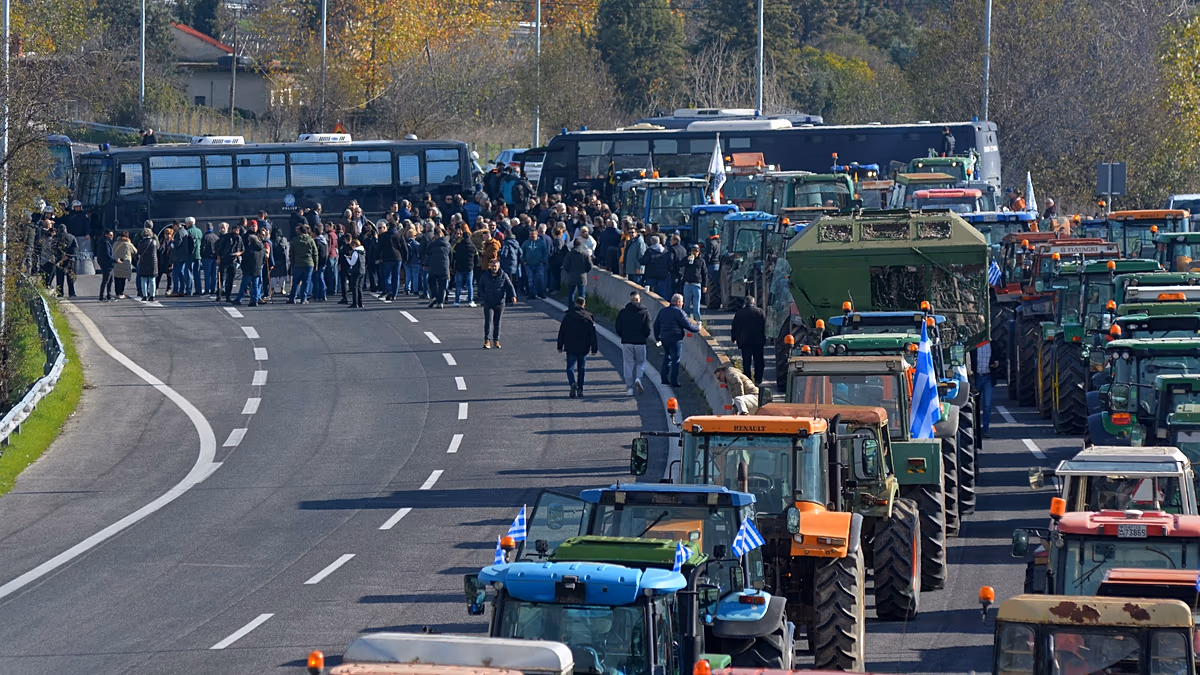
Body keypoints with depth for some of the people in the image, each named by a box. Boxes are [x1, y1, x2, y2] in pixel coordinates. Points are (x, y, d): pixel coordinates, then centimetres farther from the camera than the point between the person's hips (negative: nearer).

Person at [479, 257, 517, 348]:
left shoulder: (503, 276, -2)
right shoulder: (485, 276, 2)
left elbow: (510, 286, -6)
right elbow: (480, 286, 17)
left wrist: (513, 296, -21)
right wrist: (483, 296, 5)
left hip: (500, 303, 0)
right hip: (488, 303, 0)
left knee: (497, 322, 9)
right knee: (488, 321, -11)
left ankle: (496, 341, 17)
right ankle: (487, 341, -14)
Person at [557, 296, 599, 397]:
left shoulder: (568, 316, -1)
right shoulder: (588, 317, -1)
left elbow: (561, 332, 2)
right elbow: (593, 335, -1)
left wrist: (560, 347, 9)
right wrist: (594, 349, 3)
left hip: (570, 348, -1)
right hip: (583, 349, 1)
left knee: (570, 367, 2)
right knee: (581, 368, 12)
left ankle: (573, 383, -25)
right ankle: (580, 389, 11)